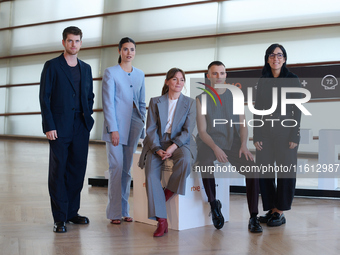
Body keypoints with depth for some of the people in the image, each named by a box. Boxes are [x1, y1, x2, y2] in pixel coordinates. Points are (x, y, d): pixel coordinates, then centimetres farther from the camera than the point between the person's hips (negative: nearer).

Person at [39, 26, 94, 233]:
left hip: (81, 127, 5)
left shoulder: (86, 68, 16)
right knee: (58, 171, 0)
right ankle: (60, 218, 7)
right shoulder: (52, 66, 1)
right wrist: (49, 126, -11)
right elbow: (44, 98, -4)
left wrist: (88, 118, 6)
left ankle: (72, 212, 19)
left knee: (78, 170, 7)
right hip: (60, 127, -4)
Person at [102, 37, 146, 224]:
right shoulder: (110, 72, 1)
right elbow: (108, 102, -6)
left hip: (134, 124, 5)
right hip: (116, 123, -4)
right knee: (116, 167, -7)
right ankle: (114, 213, 2)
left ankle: (124, 210, 15)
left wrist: (142, 125, 9)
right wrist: (113, 129, -13)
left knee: (127, 169, 7)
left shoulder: (139, 74, 15)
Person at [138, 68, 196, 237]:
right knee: (151, 174, -25)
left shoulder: (189, 103, 8)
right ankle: (161, 220, -23)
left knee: (185, 160, -36)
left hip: (179, 143, 0)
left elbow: (187, 131, -1)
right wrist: (158, 149, -15)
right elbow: (151, 129, 2)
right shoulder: (155, 102, 10)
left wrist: (172, 147, -17)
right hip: (157, 144, 1)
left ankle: (168, 193, -12)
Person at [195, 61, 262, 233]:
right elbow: (202, 131, -3)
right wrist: (215, 148, -20)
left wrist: (243, 145, -10)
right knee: (205, 164, -34)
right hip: (209, 144, -2)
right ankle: (213, 204, -11)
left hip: (233, 143, 2)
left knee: (252, 169, -22)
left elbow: (242, 125, 9)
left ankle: (253, 218, -12)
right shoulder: (201, 99, 3)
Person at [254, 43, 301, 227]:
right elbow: (257, 111, 10)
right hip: (265, 133, 3)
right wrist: (256, 136, 2)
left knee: (285, 172, 0)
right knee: (264, 171, 2)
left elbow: (297, 110, -2)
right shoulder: (262, 82, 11)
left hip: (285, 132, -3)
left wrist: (295, 136, -10)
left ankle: (280, 213, 8)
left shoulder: (293, 80, 2)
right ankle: (271, 210, 13)